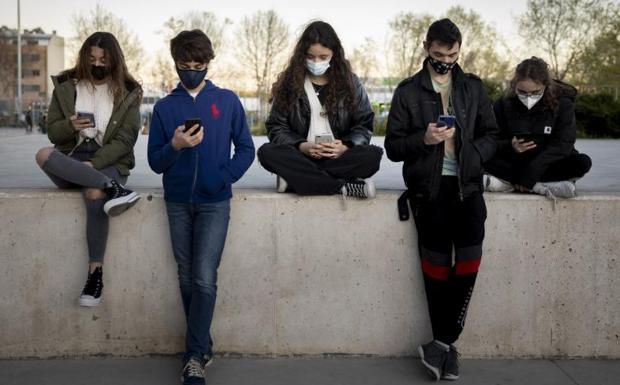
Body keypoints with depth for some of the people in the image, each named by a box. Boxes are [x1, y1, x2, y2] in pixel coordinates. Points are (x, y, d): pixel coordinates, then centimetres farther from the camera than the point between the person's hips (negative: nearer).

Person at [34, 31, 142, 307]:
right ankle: (114, 189, -35)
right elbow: (52, 132, 10)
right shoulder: (66, 87, 9)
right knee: (43, 155, -32)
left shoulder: (128, 93, 3)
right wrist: (70, 126, -15)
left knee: (94, 194, -37)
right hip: (72, 161, 3)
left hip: (108, 162, -2)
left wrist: (93, 164, -18)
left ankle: (95, 271, -29)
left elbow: (125, 139, -4)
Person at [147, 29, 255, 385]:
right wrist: (175, 146, -16)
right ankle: (204, 346, 22)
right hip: (178, 202, 3)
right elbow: (155, 162, 4)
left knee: (205, 280, -11)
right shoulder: (164, 107, 6)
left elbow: (246, 149, 4)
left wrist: (225, 178, -11)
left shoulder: (227, 101, 2)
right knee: (187, 279, 8)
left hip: (214, 203, -2)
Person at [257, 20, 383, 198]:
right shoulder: (289, 83, 5)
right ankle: (345, 186, -31)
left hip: (339, 159, 0)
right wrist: (301, 146, -17)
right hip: (301, 157, 0)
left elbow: (364, 125, 5)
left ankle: (296, 180, -27)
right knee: (267, 152, -30)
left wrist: (346, 147, -15)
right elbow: (276, 127, 2)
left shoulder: (350, 82, 7)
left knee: (374, 155, -29)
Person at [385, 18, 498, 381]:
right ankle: (448, 343, 0)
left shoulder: (474, 87, 15)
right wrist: (423, 139, -13)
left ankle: (443, 341, -4)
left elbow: (490, 135, 14)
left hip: (466, 181, 2)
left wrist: (471, 157, -6)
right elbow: (393, 147, 6)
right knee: (437, 257, -15)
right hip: (428, 184, -1)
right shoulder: (408, 90, 8)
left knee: (470, 252, -17)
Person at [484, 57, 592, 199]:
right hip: (514, 164, 1)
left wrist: (533, 170, -27)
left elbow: (562, 145, -15)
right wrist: (510, 147, -26)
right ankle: (544, 186, -27)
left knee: (583, 162, -32)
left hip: (548, 165, 0)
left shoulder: (562, 104, -9)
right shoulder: (504, 104, -5)